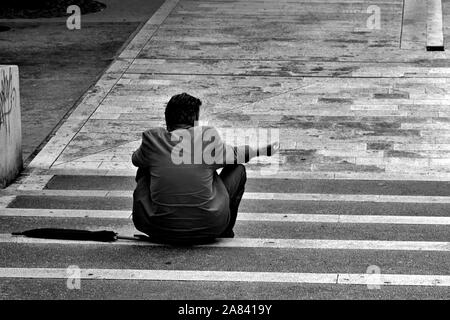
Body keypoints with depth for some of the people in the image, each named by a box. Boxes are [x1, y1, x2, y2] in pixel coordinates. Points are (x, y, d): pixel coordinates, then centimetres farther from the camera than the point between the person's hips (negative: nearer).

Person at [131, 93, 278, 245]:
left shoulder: (153, 139, -4)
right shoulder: (208, 137, -7)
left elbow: (136, 159, 19)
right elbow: (232, 156, 13)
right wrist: (262, 151, 33)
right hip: (207, 231, -2)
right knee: (238, 169, 18)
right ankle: (225, 232, 30)